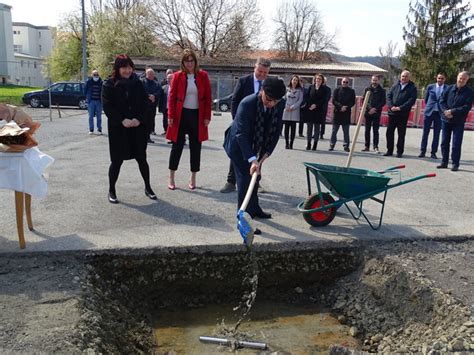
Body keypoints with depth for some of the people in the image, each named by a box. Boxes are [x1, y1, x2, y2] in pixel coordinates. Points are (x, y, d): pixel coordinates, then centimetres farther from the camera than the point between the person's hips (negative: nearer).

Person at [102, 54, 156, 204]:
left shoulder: (137, 83, 5)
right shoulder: (109, 85, -3)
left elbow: (144, 103, 3)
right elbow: (107, 107, -8)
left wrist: (138, 119, -12)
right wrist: (122, 120, -18)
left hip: (137, 127, 3)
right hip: (117, 128, -2)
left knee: (142, 158, 7)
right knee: (117, 160, 1)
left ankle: (148, 187, 22)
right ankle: (111, 191, 17)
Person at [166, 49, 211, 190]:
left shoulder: (203, 76, 2)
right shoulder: (178, 76, -1)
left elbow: (208, 97, 2)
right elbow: (172, 97, -1)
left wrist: (207, 116, -4)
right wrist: (170, 116, -8)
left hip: (197, 115, 1)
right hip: (181, 115, -1)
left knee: (196, 147, 7)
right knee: (177, 146, 4)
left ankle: (193, 178, 19)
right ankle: (171, 178, 15)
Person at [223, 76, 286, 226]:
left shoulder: (280, 104, -17)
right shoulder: (247, 104, -34)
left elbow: (276, 130, -8)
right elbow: (241, 134, -36)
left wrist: (267, 153, -17)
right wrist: (252, 160, -44)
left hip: (255, 146, 7)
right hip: (238, 146, -7)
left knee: (254, 176, 20)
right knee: (245, 178, -12)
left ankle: (254, 209, 39)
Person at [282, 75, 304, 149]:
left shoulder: (300, 90, 6)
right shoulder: (287, 89, 9)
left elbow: (300, 100, 1)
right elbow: (284, 98, 10)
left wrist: (293, 107, -8)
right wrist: (286, 107, -5)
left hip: (295, 111, -1)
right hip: (286, 110, 1)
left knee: (293, 128, -3)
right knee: (286, 127, 0)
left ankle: (291, 144, 1)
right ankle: (287, 143, 6)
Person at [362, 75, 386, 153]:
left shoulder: (382, 90, 5)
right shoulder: (367, 89, 10)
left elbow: (383, 102, 0)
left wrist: (375, 109, -12)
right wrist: (369, 108, -10)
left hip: (377, 113, -2)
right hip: (367, 112, 2)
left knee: (375, 130, -4)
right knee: (367, 130, 6)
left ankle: (375, 147, -2)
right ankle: (367, 146, 12)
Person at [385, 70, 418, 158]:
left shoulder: (412, 88, 1)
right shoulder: (395, 86, 13)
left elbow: (411, 100, -9)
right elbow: (388, 96, 7)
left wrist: (400, 108, -18)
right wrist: (391, 106, -9)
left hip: (403, 114, -4)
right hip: (392, 113, 4)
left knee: (401, 134, 3)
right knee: (389, 132, 5)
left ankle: (399, 152, 11)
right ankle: (389, 150, 14)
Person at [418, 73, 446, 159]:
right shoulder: (430, 87, 3)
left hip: (439, 113, -1)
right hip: (429, 112, 1)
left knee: (436, 134, 4)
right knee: (425, 133, 2)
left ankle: (433, 152, 10)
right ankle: (422, 151, 8)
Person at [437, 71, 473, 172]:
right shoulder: (449, 89, 4)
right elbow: (442, 101, 3)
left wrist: (452, 111, -19)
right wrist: (445, 111, -13)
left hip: (459, 122, -3)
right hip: (446, 120, 3)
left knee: (456, 144, -2)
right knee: (444, 142, 8)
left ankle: (455, 164, 7)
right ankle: (444, 162, 18)